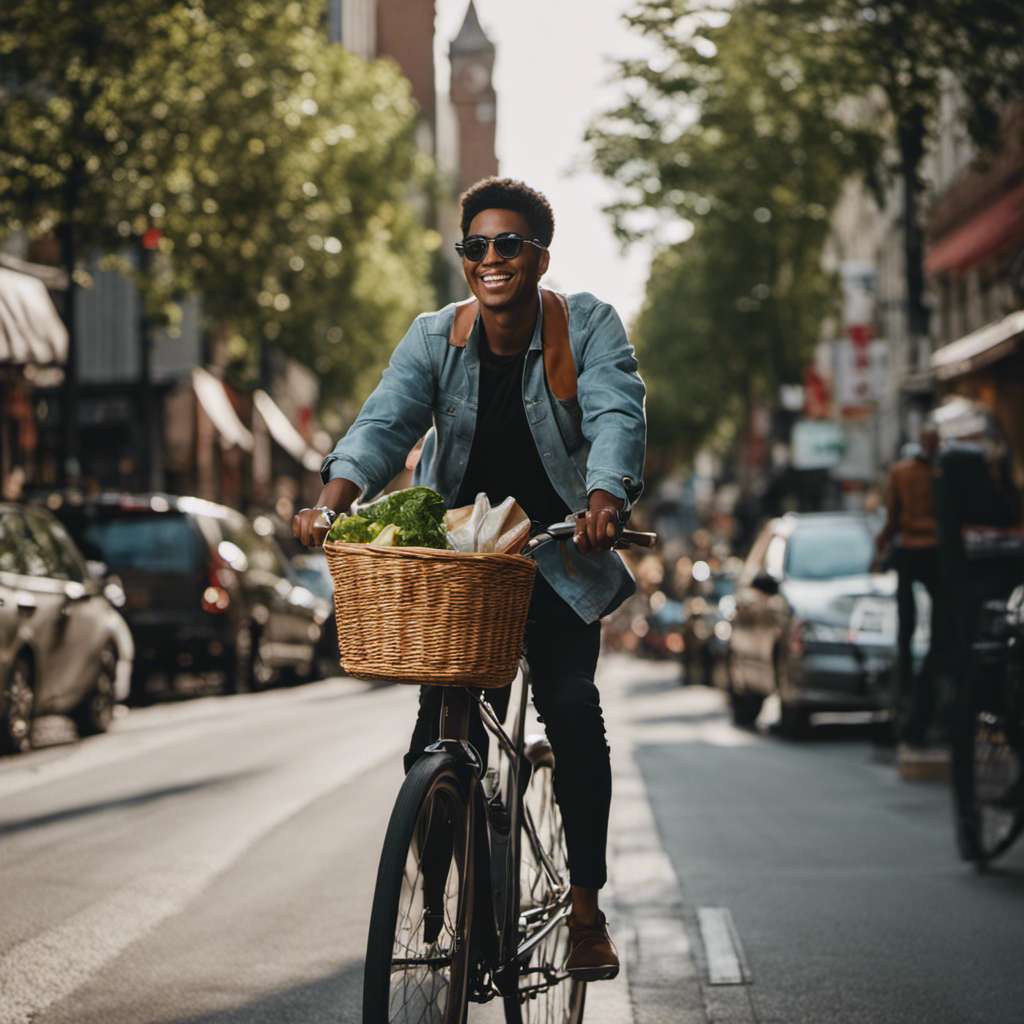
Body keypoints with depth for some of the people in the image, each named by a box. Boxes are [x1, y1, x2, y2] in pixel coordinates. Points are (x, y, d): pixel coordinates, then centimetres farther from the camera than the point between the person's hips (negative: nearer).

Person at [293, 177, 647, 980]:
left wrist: (606, 499, -42)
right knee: (441, 727, -7)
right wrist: (334, 499, -33)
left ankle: (586, 907, -7)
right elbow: (386, 422, -14)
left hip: (558, 559, -2)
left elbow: (617, 416, -21)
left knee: (571, 706, -19)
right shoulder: (434, 339, -1)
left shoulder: (589, 327, -6)